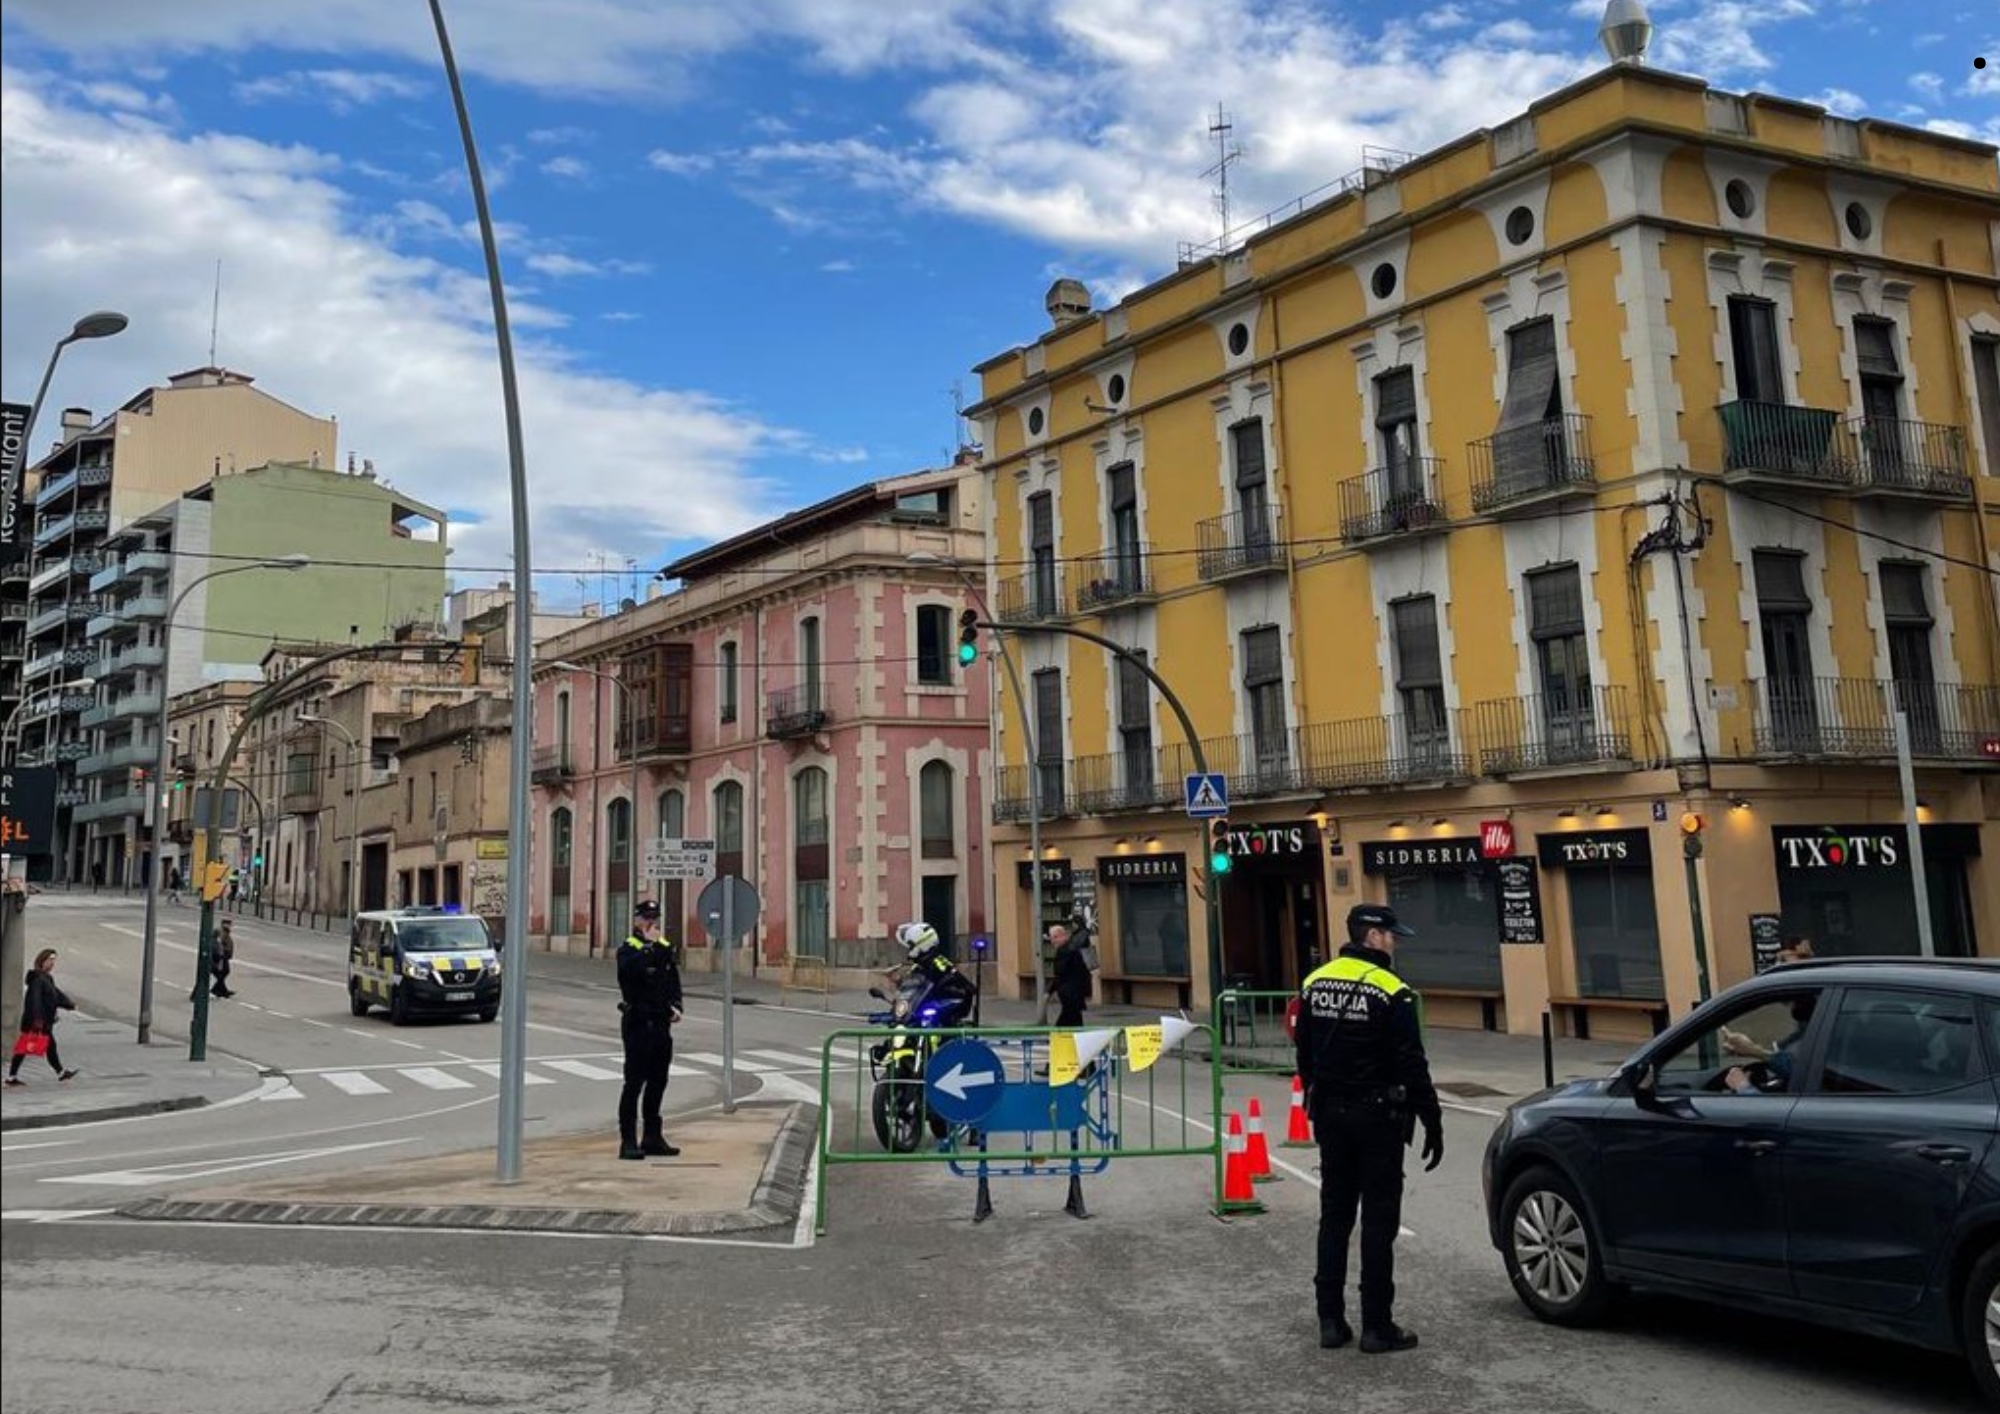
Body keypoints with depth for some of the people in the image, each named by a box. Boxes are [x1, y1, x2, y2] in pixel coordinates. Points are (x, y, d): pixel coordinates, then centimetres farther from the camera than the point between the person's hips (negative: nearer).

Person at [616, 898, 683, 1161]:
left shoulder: (665, 947, 14)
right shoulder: (629, 949, -7)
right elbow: (631, 970, -30)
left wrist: (676, 1006, 3)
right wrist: (649, 945, -24)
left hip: (661, 1024, 7)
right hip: (637, 1023, -7)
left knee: (658, 1081, 13)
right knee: (634, 1082, -5)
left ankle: (653, 1137, 23)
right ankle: (628, 1141, 0)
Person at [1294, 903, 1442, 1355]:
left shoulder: (1315, 983, 5)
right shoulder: (1392, 992, -15)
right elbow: (1412, 1067, -15)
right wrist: (1433, 1125, -8)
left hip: (1331, 1116, 6)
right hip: (1378, 1118, -6)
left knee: (1334, 1216, 12)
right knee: (1378, 1222, 2)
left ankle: (1330, 1321, 16)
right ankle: (1377, 1326, 7)